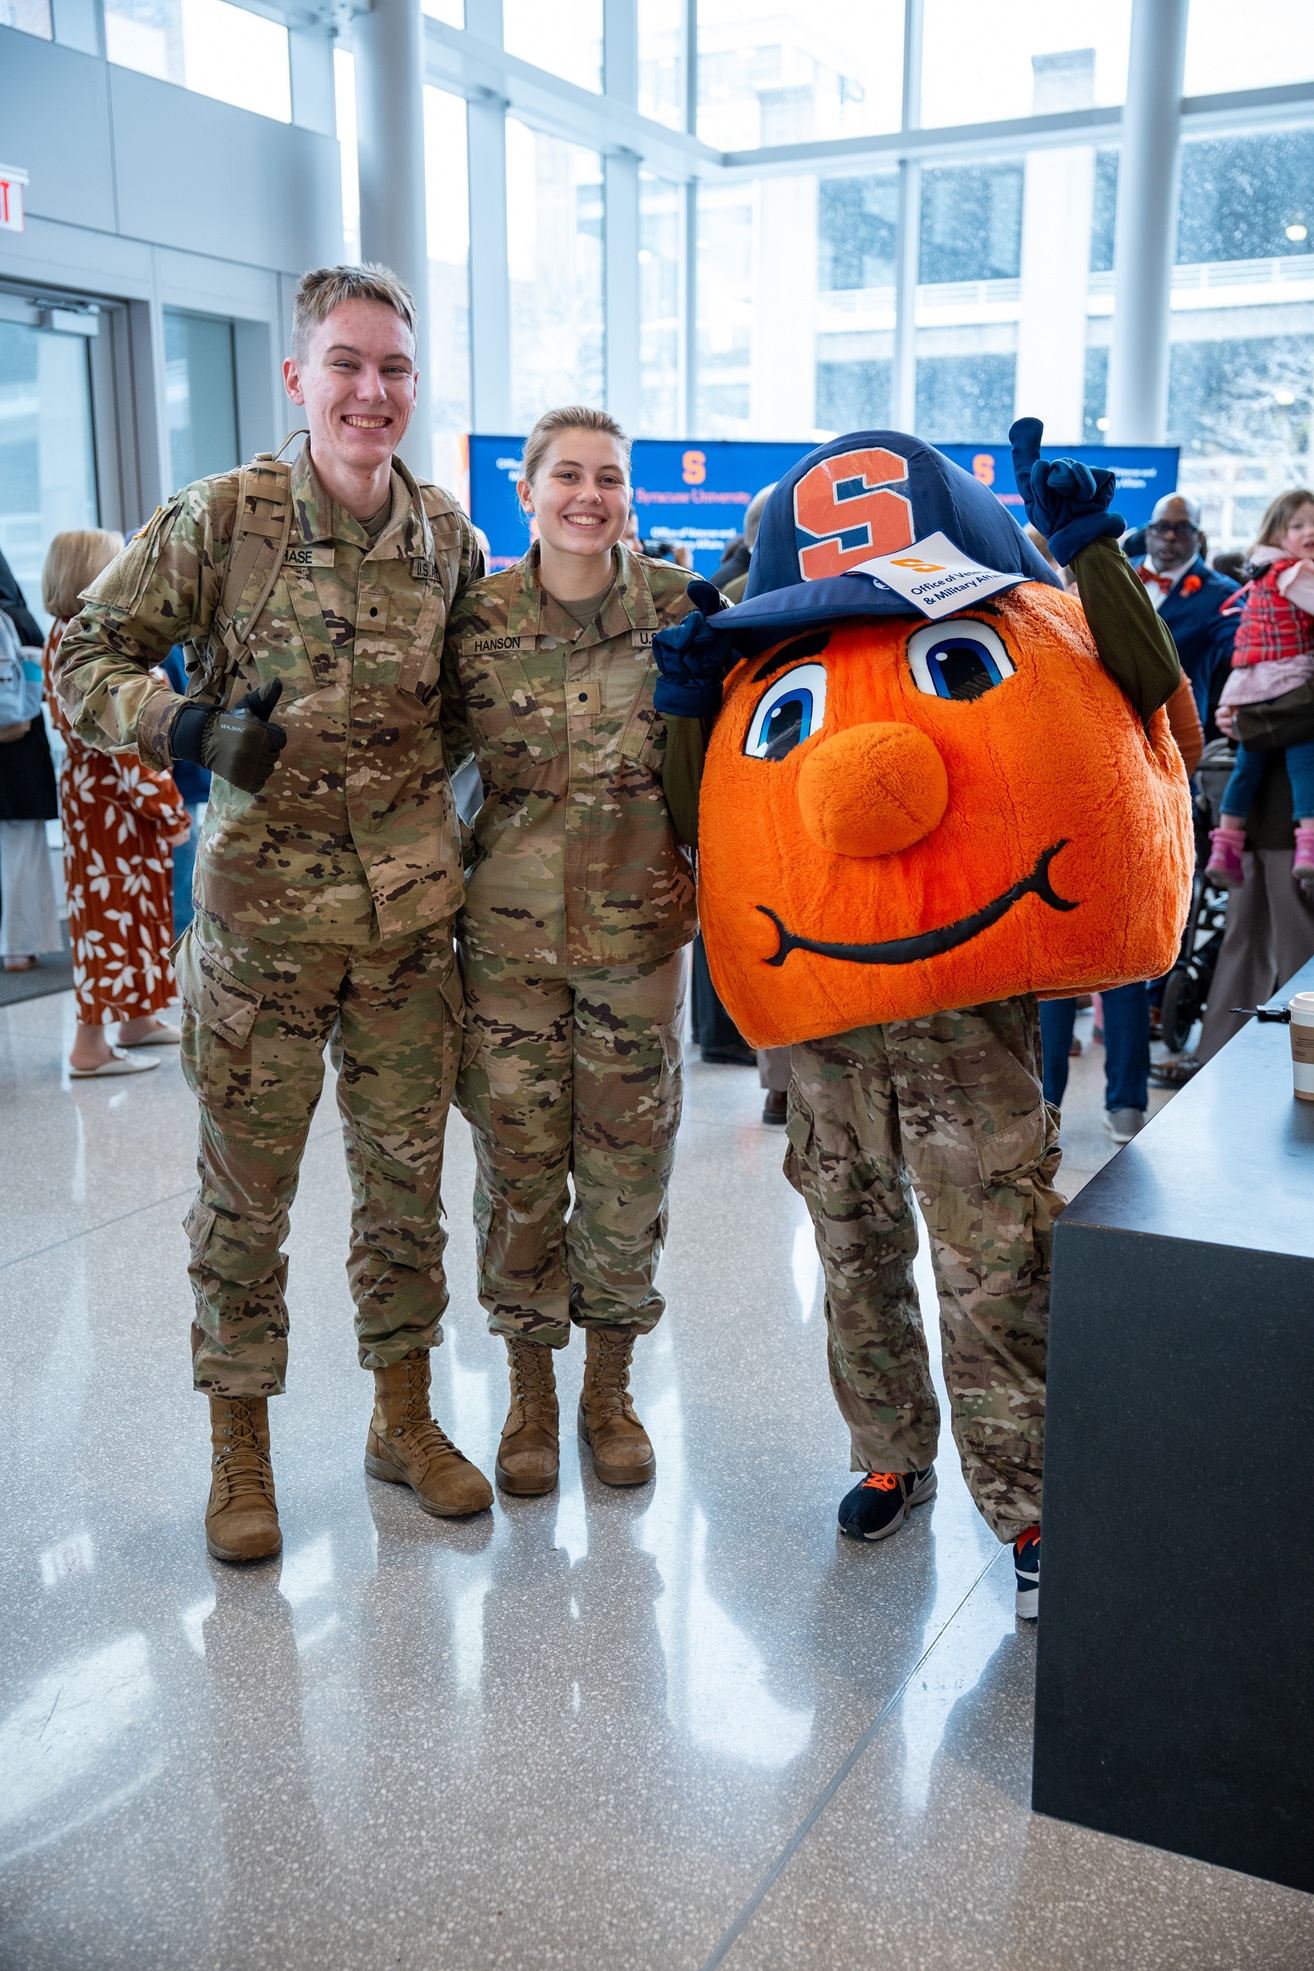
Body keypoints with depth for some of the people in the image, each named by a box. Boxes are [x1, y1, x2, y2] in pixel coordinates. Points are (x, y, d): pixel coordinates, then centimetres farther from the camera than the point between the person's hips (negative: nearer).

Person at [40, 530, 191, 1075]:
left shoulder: (64, 635, 9)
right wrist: (168, 809, -19)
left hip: (88, 786, 10)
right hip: (113, 800, -10)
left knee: (131, 904, 18)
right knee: (112, 908, -3)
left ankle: (137, 1019, 31)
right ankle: (90, 1045, 4)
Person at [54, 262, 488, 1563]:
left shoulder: (448, 535, 5)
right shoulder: (220, 520, -7)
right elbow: (85, 660, -2)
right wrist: (186, 726, -19)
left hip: (412, 916, 3)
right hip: (262, 912, -3)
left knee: (405, 1176, 12)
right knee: (245, 1193, 7)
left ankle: (403, 1417, 31)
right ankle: (238, 1448, 26)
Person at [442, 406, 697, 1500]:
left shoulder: (681, 609, -1)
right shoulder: (479, 617, -1)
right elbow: (427, 750, 11)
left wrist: (701, 857, 2)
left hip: (639, 927, 0)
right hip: (508, 928, 0)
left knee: (629, 1166, 7)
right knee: (517, 1167, 6)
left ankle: (611, 1387, 27)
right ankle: (530, 1394, 25)